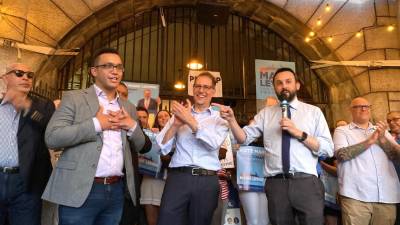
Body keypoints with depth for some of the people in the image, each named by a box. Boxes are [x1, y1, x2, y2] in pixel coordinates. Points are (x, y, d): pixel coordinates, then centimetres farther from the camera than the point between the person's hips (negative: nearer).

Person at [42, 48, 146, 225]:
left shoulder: (128, 107, 13)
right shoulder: (74, 98, -1)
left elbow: (139, 146, 14)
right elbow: (52, 138, -11)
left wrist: (132, 126, -5)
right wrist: (96, 123, -15)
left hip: (116, 190, 5)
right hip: (81, 190, -4)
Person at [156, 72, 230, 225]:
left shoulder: (220, 118, 7)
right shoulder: (180, 114, 10)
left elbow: (214, 144, -12)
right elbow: (161, 148, 3)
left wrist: (191, 121, -19)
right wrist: (176, 124, -12)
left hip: (207, 180, 0)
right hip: (177, 177, 0)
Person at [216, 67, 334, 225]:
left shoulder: (313, 112, 9)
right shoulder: (265, 113, 13)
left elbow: (328, 149, 2)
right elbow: (244, 138, 3)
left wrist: (299, 133, -11)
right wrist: (231, 119, -14)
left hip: (306, 182, -1)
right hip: (276, 184, 1)